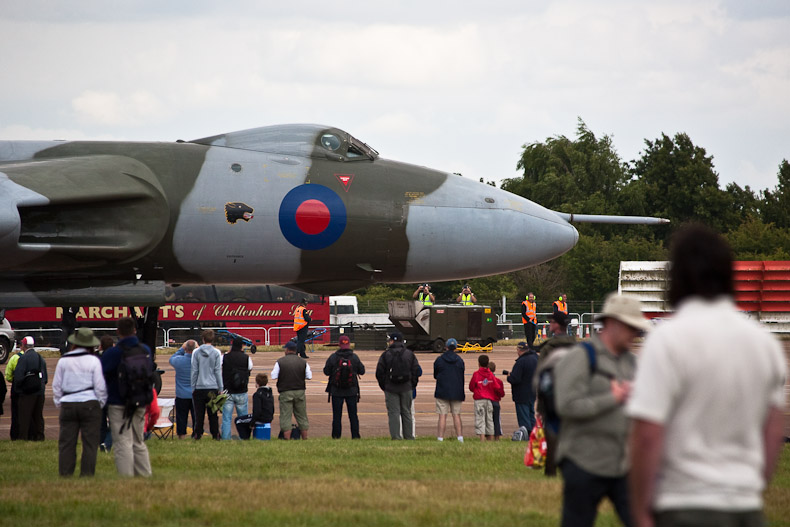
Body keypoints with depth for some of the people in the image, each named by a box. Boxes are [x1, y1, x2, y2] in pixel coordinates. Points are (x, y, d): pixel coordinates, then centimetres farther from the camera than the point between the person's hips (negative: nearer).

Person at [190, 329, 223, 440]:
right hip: (213, 387, 0)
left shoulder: (196, 352, 0)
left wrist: (193, 387, 9)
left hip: (199, 387, 0)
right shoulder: (216, 353, -3)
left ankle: (197, 434, 3)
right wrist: (220, 388, 5)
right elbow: (218, 371, -1)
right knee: (213, 414, 5)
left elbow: (193, 371, 2)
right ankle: (215, 434, 4)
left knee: (199, 414, 5)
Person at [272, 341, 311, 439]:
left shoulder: (280, 362, -7)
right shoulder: (303, 362, 2)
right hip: (300, 391, 3)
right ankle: (305, 438, 17)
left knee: (285, 417, 0)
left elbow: (274, 376, -7)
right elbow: (309, 376, 4)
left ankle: (287, 439, -6)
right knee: (302, 416, 13)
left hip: (285, 392, -3)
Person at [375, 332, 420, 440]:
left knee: (393, 413, -1)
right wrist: (412, 385, 13)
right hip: (406, 388, 2)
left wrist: (383, 386, 9)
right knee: (406, 412, 9)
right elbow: (416, 371, 5)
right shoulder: (409, 354, 4)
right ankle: (409, 436, 8)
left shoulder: (385, 355, -2)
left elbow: (379, 373, -1)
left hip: (391, 388, -2)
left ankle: (396, 436, -6)